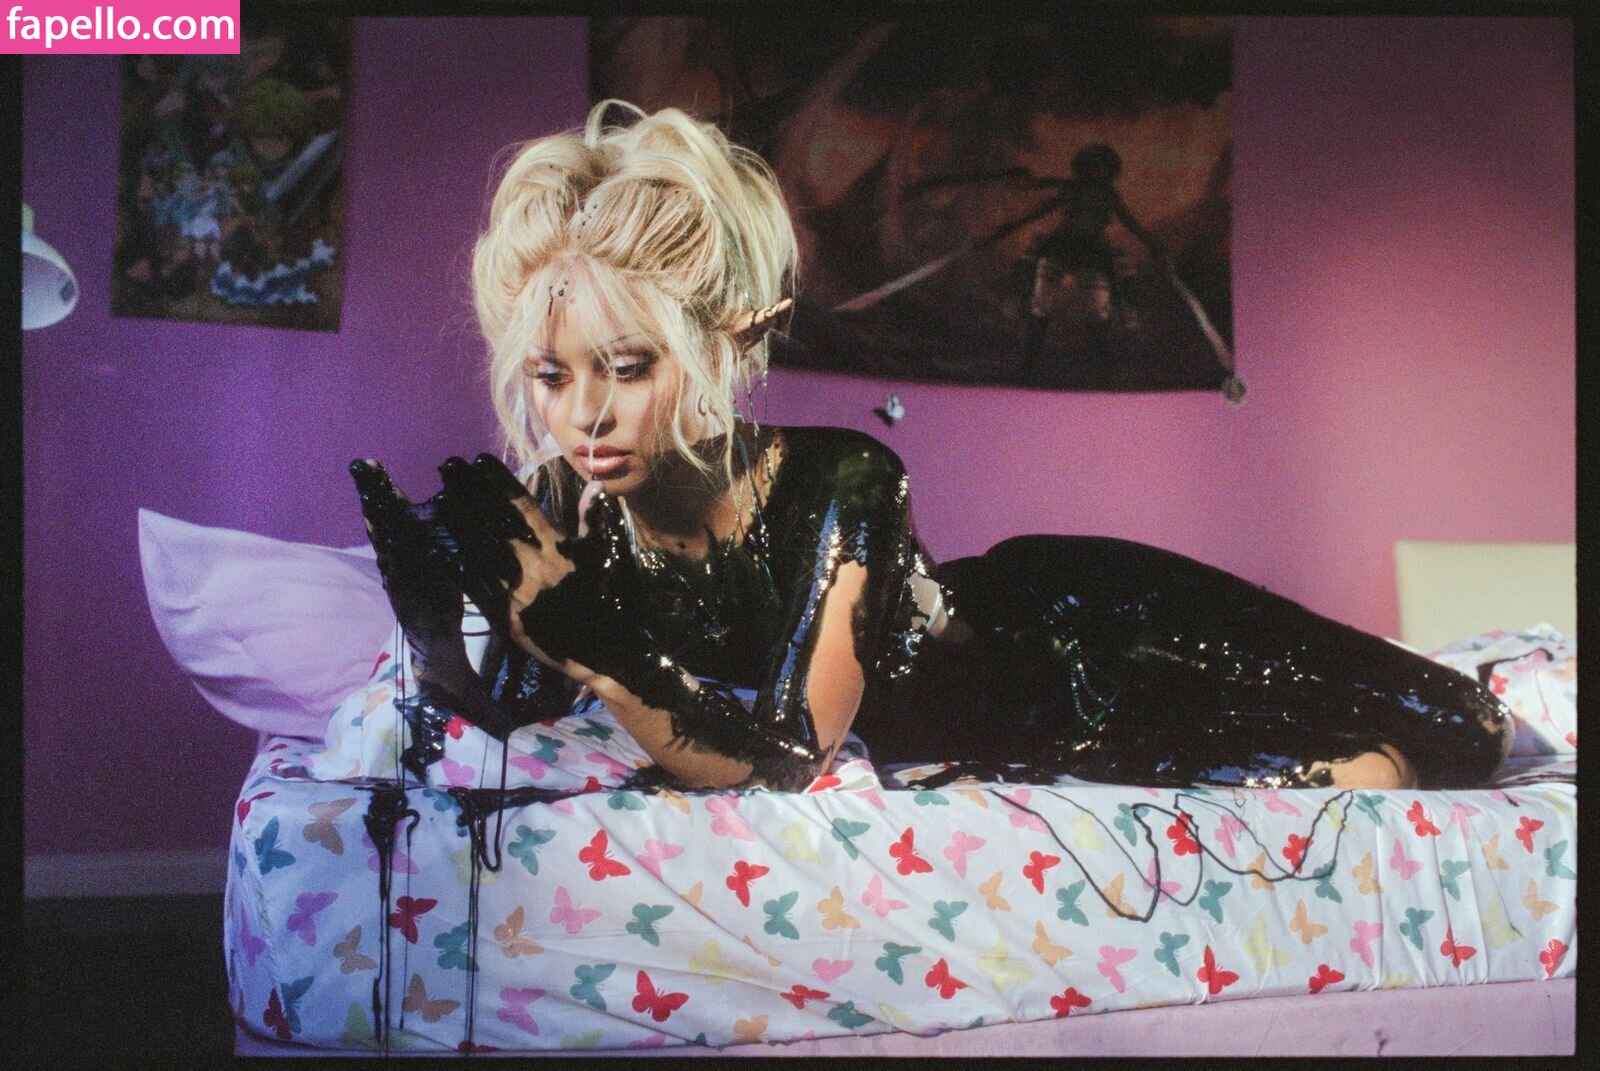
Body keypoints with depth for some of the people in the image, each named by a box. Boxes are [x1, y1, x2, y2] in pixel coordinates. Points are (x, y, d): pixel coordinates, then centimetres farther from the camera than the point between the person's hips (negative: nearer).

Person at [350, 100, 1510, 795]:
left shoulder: (840, 486, -37)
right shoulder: (564, 512, -20)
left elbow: (784, 759, -40)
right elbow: (488, 742, -17)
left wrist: (586, 639, -50)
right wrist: (435, 629, -37)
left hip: (1080, 641, -4)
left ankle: (1487, 698, 25)